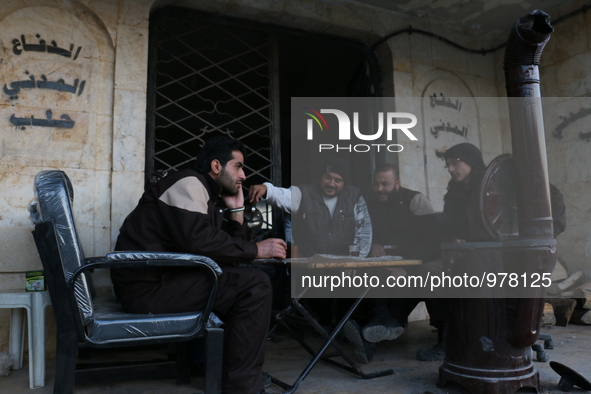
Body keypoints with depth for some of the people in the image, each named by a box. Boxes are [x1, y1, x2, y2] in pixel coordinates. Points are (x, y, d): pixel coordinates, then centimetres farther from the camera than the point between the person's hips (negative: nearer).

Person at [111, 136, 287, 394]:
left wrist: (237, 210, 8)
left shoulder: (211, 198, 20)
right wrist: (255, 249, -16)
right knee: (255, 285, -17)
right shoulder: (190, 183, -7)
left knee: (249, 280, 14)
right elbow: (196, 238, -25)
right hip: (149, 285, -10)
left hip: (164, 279, 10)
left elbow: (226, 251, 15)